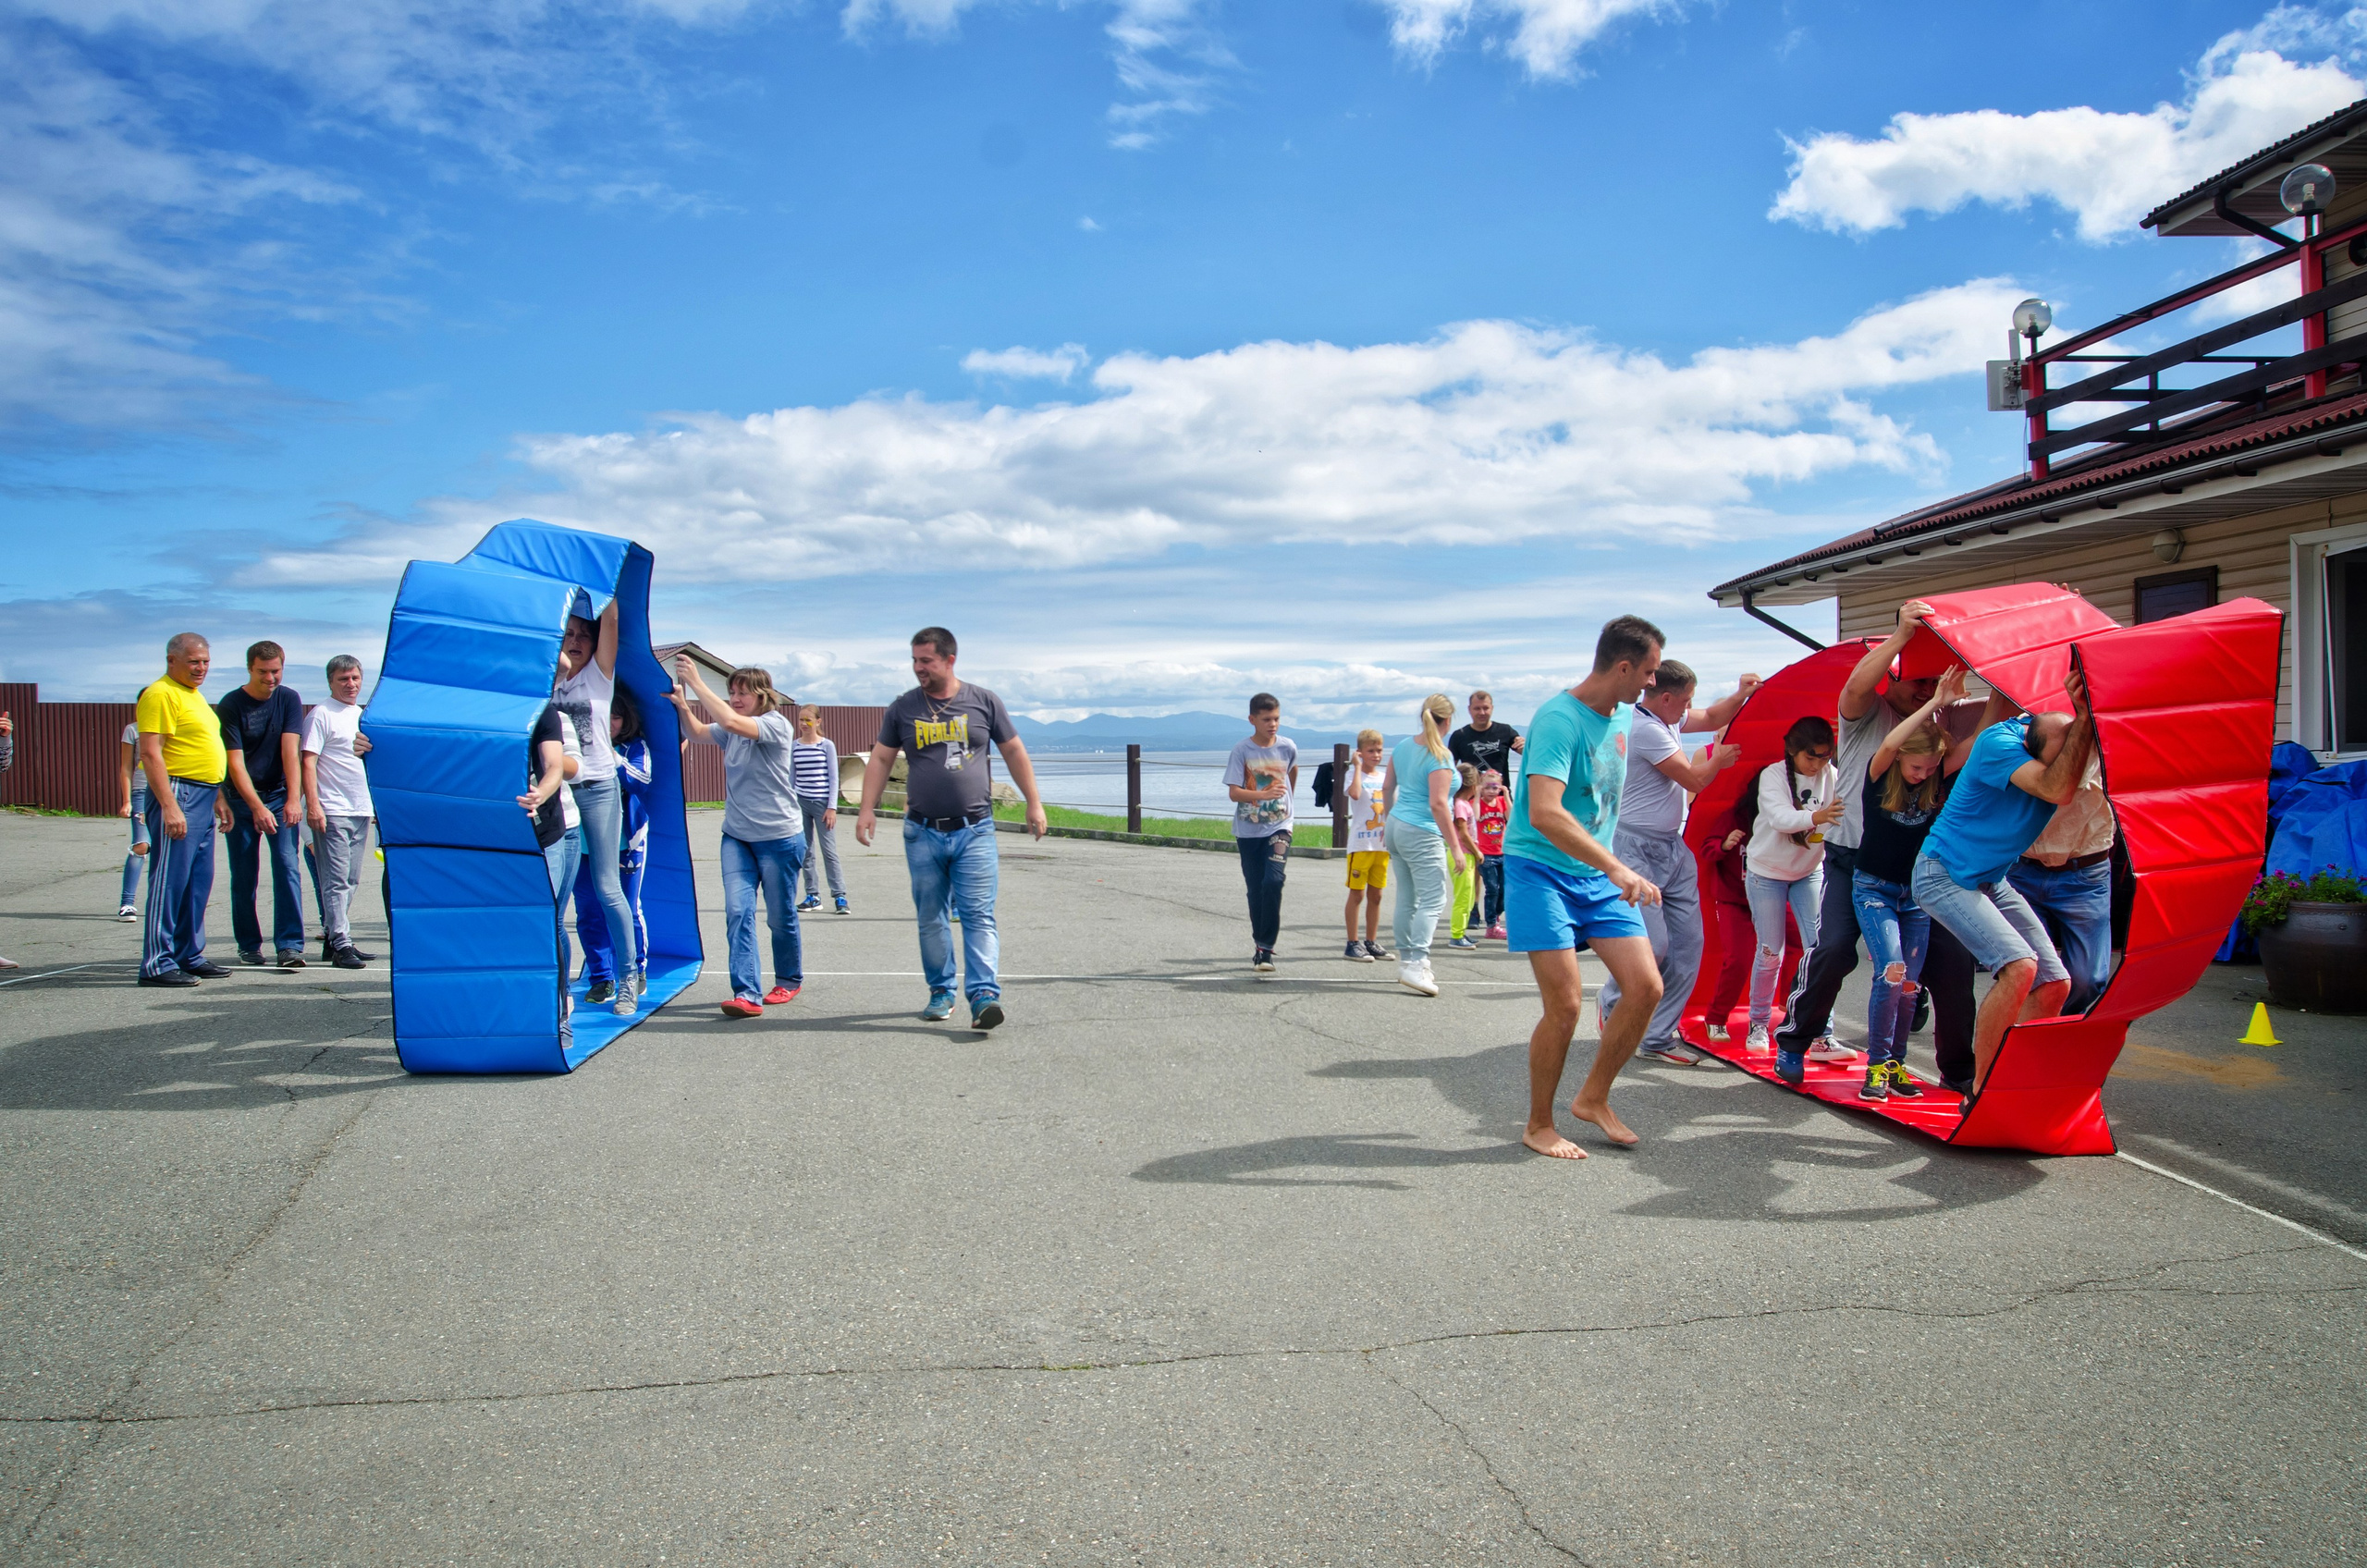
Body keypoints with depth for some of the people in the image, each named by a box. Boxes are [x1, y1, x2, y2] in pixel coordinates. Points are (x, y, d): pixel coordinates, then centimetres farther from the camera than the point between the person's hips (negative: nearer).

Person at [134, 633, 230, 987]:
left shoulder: (193, 695, 19)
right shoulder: (161, 694, -10)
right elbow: (151, 754, -19)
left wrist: (217, 798, 22)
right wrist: (169, 806, -25)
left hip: (203, 796, 10)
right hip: (177, 793, -10)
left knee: (199, 883, 12)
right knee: (169, 879, -8)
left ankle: (189, 955, 19)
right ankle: (157, 963, -5)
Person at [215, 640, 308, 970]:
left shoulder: (289, 699, -1)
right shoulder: (230, 705, -8)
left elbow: (290, 751, -9)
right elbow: (235, 763, -13)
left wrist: (293, 799, -19)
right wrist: (258, 807, -23)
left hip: (280, 797, 1)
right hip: (242, 800, -1)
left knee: (288, 868, -9)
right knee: (243, 877, 4)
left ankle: (290, 945, -11)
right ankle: (248, 945, 17)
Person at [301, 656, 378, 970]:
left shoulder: (363, 715, 18)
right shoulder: (321, 714, -4)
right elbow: (308, 761, -11)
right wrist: (313, 804, -19)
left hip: (361, 810, 7)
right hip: (332, 811, -7)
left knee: (350, 880, 9)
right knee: (336, 880, -9)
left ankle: (332, 939, 15)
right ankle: (340, 944, -9)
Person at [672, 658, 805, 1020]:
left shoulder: (776, 725, -14)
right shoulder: (732, 731, 9)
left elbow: (731, 721, -28)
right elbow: (698, 731, 16)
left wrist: (696, 683, -24)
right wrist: (682, 703, -5)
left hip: (779, 837, -6)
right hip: (737, 836, 6)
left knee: (780, 916, 7)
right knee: (737, 911, -8)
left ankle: (790, 980, 29)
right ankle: (747, 994, -11)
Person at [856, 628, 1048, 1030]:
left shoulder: (984, 702, 3)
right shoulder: (903, 708, 6)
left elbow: (1014, 753, 10)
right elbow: (881, 759, 11)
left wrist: (1033, 803, 9)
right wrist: (867, 809, 0)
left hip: (974, 831, -2)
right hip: (923, 833, 2)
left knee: (978, 915, -10)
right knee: (931, 918, 8)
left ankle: (984, 995, -15)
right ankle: (941, 993, 20)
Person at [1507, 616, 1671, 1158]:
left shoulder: (1623, 716, 7)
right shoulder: (1559, 720, -20)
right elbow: (1544, 814, -33)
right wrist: (1616, 868, -37)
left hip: (1598, 874, 8)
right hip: (1541, 870, -8)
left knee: (1646, 987, -2)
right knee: (1566, 1004, -10)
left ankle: (1594, 1098, 18)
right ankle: (1539, 1126, 10)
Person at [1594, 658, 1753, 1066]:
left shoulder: (1668, 720, 12)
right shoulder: (1645, 729, -18)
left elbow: (1711, 719, 29)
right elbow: (1694, 779, -14)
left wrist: (1741, 694, 11)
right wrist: (1718, 760, 7)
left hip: (1673, 848, 10)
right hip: (1640, 849, -10)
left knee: (1687, 942, 3)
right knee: (1654, 945, -12)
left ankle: (1657, 1037, 9)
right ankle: (1611, 1000, 19)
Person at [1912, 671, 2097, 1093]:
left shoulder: (2061, 733, -5)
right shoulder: (1999, 742, -27)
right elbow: (2057, 789, -39)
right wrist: (2086, 715, -42)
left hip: (1991, 880, 8)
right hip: (1944, 875, -8)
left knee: (2054, 983, 2)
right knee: (2019, 966, -25)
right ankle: (1982, 1094, -15)